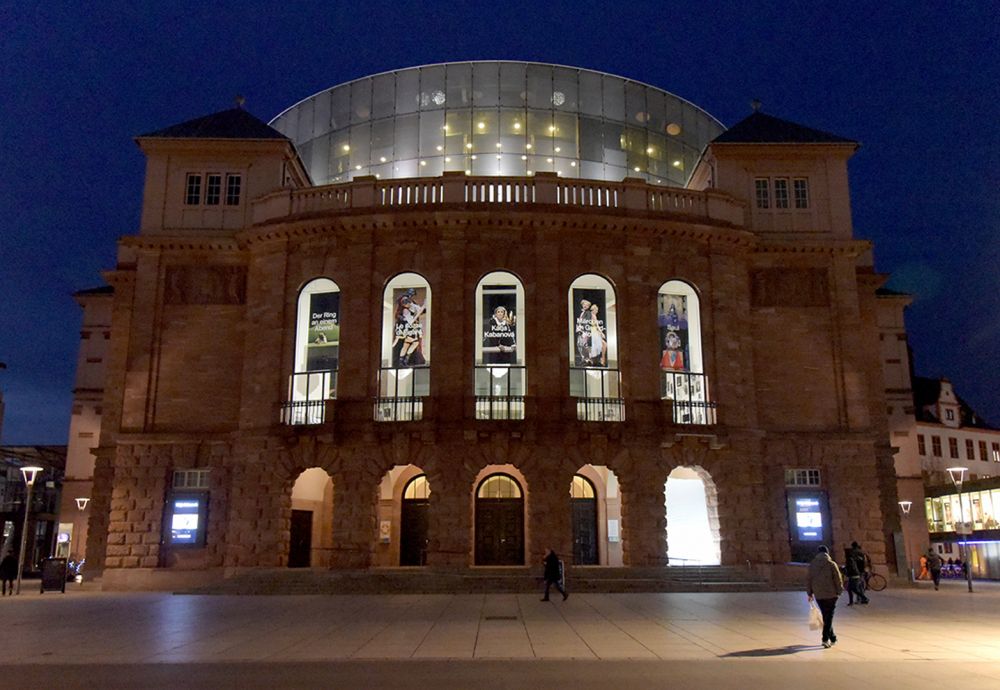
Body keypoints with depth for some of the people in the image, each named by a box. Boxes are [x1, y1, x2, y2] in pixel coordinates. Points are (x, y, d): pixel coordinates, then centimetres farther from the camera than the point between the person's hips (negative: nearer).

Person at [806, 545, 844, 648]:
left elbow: (809, 580, 8)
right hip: (831, 594, -3)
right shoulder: (831, 564, -7)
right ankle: (826, 639, -10)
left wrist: (810, 593, 16)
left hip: (818, 595, 3)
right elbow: (838, 579, -7)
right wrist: (839, 591, 6)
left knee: (826, 616, 16)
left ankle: (832, 638, 24)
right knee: (829, 616, 1)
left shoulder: (812, 565, 4)